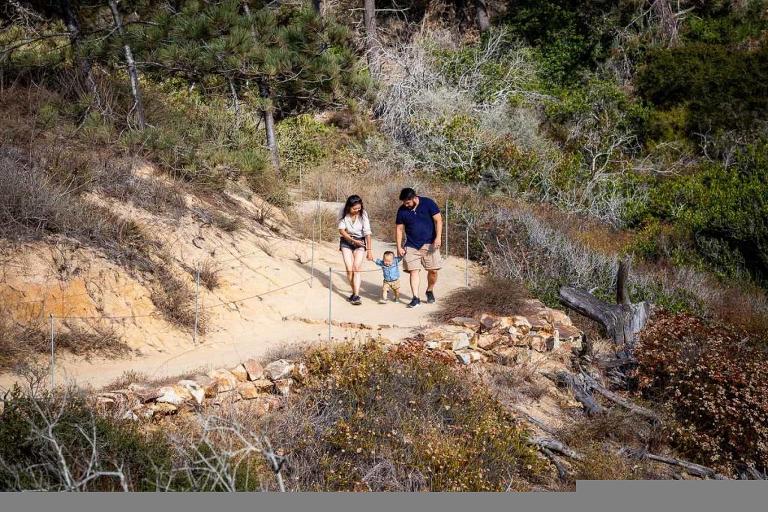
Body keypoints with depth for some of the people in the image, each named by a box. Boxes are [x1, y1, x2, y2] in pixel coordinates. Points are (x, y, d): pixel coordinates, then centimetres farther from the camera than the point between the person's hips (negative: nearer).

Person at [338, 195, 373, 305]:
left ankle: (356, 296, -20)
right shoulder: (343, 213, -14)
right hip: (346, 241, 1)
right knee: (349, 269, -7)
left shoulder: (363, 214, -17)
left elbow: (367, 233, -16)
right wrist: (353, 240, -19)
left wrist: (369, 249, -18)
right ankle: (354, 293, 9)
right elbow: (341, 230, -9)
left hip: (360, 242, -1)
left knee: (357, 268, -15)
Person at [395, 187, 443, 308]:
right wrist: (399, 247, 0)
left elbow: (438, 220, -6)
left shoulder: (428, 203, -7)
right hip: (411, 246, 2)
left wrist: (438, 237, -16)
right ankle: (416, 298, -8)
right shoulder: (402, 210, 0)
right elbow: (399, 229, 5)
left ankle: (430, 291, 24)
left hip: (429, 244, -1)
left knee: (433, 270, -1)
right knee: (414, 270, -8)